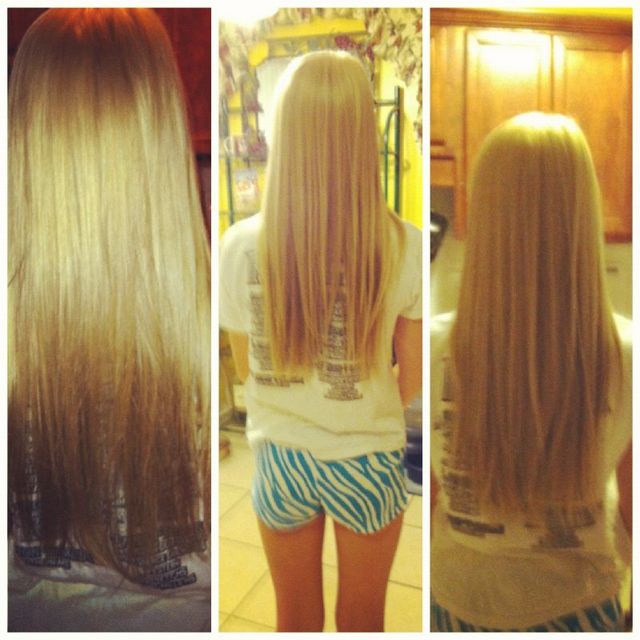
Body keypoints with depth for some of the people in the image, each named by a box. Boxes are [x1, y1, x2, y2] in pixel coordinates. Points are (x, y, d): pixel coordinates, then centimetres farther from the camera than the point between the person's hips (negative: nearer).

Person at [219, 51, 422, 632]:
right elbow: (412, 376, -8)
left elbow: (247, 368, -3)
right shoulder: (404, 246, -19)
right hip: (367, 462, 0)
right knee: (362, 620, 26)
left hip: (280, 459, 1)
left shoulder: (242, 245, -17)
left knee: (296, 620, 26)